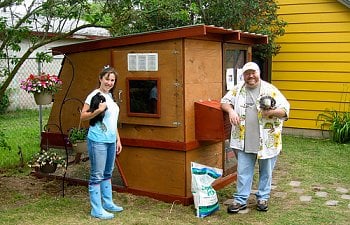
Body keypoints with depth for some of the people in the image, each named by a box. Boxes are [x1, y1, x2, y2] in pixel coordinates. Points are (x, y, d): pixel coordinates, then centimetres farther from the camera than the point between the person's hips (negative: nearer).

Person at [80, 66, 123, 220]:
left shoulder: (110, 96, 14)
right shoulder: (94, 95, -10)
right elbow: (83, 116, -13)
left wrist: (118, 140, 18)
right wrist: (99, 110, -26)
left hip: (111, 141, 8)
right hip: (98, 141, -8)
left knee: (107, 174, 17)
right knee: (97, 176, -1)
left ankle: (107, 203, 30)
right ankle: (96, 210, 7)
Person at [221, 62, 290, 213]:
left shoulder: (270, 90, -4)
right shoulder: (238, 89, 5)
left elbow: (285, 110, -5)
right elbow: (224, 101, 11)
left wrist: (272, 112, -23)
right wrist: (231, 110, -10)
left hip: (267, 141, -1)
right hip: (244, 141, 2)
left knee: (266, 171, 12)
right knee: (243, 172, 7)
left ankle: (263, 198, 28)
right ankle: (240, 200, 17)